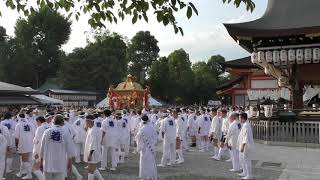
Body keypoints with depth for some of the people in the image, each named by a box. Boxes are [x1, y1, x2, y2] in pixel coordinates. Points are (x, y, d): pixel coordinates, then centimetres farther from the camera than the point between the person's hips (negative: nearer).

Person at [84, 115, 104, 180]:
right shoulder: (95, 129, 7)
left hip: (93, 154, -10)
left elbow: (93, 144, -26)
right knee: (93, 169, 21)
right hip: (93, 154, 10)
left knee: (90, 170, 3)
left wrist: (90, 154, -22)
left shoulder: (93, 131, -24)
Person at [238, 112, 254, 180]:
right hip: (244, 145, 11)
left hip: (246, 146, -11)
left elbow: (246, 137, -26)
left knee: (247, 160, 0)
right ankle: (245, 172, 33)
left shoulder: (246, 126, -23)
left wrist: (242, 146, -24)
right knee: (242, 159, 20)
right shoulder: (246, 124, 10)